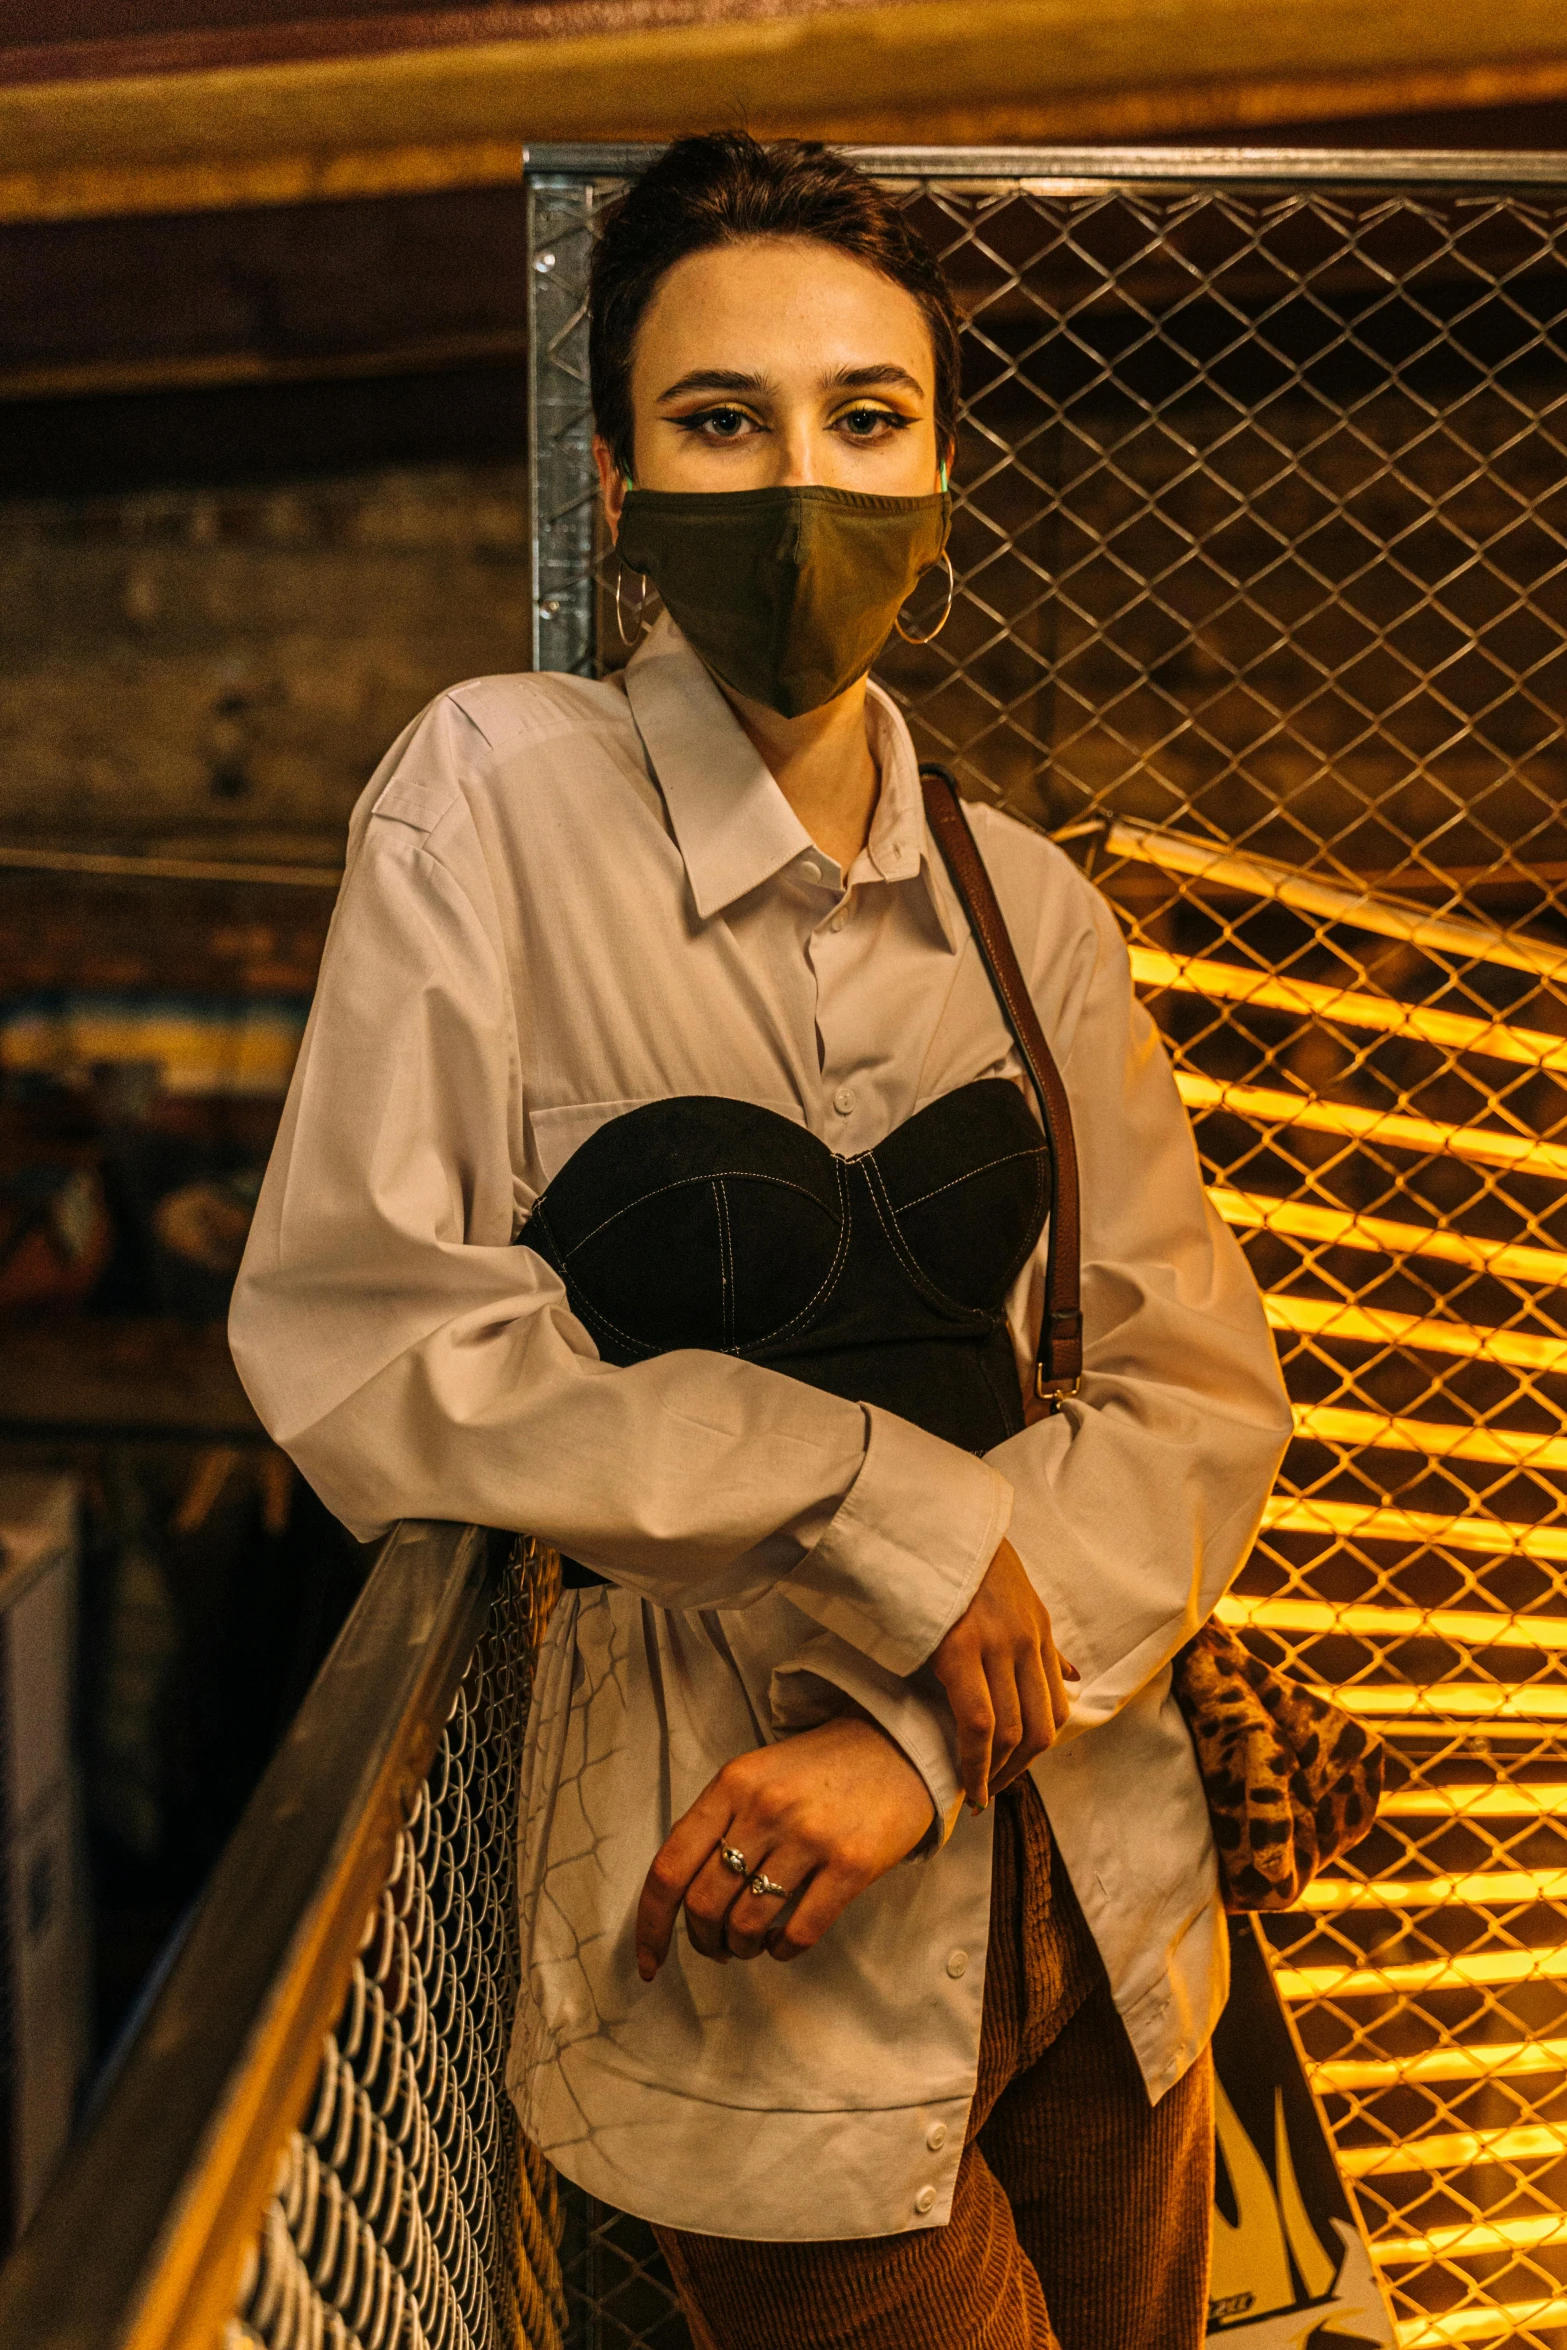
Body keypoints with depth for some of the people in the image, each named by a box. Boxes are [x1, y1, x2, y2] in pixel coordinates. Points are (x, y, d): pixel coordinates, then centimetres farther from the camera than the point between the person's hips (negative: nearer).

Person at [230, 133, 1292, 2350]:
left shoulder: (1030, 909, 3)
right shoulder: (499, 798, -10)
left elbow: (1198, 1387, -1)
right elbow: (358, 1338, -15)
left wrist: (933, 1732, -16)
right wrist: (877, 1503, -17)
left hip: (1088, 1883, 5)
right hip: (739, 1940, -5)